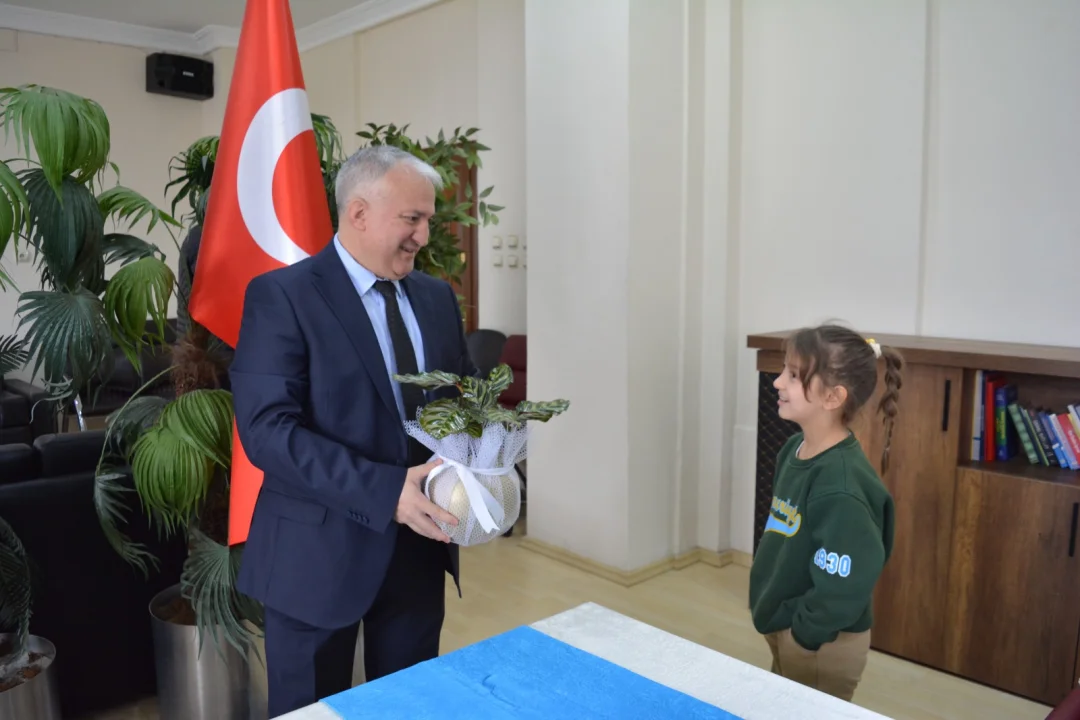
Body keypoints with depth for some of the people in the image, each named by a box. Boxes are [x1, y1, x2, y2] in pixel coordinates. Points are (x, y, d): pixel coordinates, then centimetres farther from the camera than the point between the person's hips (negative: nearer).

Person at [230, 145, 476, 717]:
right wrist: (386, 490, -29)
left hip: (418, 546, 5)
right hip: (320, 551, -5)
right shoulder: (281, 295, -12)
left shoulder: (436, 297, 7)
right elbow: (267, 430, -21)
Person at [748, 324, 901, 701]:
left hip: (822, 644, -8)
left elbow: (844, 587, -28)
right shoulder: (795, 449, -2)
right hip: (784, 628, 8)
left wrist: (804, 634, -15)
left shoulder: (840, 485, -29)